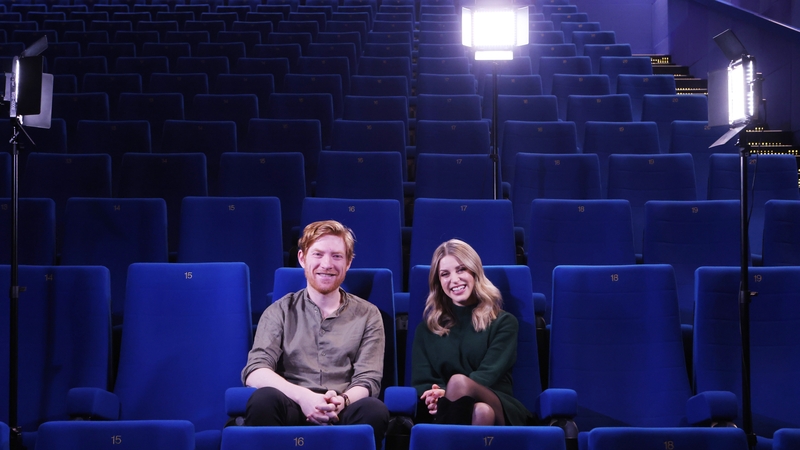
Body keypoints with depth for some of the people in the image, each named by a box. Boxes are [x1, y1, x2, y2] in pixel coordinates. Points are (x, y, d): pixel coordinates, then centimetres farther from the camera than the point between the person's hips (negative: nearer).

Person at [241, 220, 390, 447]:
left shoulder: (367, 315, 13)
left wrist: (342, 401, -22)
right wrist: (303, 396, -22)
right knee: (264, 399, -33)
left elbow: (368, 380, 3)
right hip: (294, 413, 0)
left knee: (374, 409, -33)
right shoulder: (279, 312, 11)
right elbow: (254, 373, -3)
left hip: (342, 417, 0)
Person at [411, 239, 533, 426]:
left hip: (501, 410, -1)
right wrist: (435, 396, -18)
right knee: (479, 412, -40)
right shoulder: (426, 328, 21)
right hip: (455, 412, 1)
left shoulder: (503, 322, 14)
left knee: (458, 382, -37)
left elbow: (489, 374, -3)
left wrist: (448, 393, -23)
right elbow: (421, 383, 8)